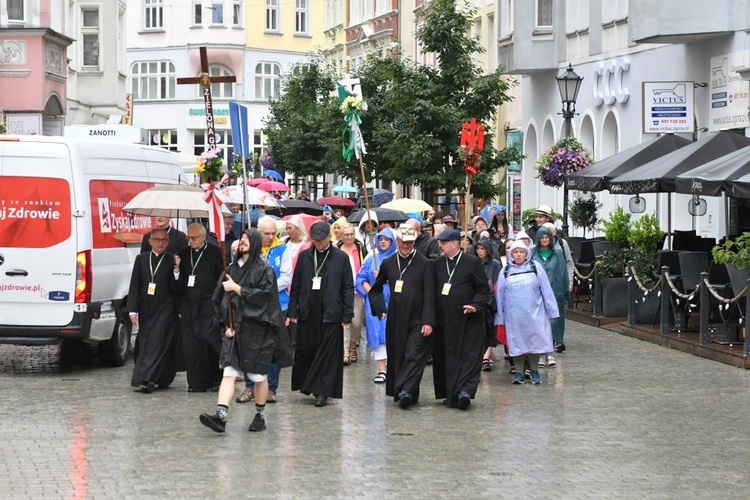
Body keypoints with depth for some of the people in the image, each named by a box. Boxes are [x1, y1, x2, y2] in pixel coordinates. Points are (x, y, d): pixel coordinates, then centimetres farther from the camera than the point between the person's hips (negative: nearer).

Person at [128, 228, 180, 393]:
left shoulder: (172, 261, -1)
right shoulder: (141, 259, 8)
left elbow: (176, 289, -4)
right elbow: (134, 285, 6)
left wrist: (177, 270, -19)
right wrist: (132, 309, -1)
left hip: (165, 310, -4)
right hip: (145, 309, 4)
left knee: (158, 344, -11)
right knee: (144, 344, 7)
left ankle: (147, 380, -17)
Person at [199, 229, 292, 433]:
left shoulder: (264, 270, -3)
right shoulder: (233, 268, 12)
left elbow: (263, 295, -16)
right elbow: (219, 298, 14)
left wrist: (236, 288, -14)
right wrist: (226, 324, 4)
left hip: (257, 330, -4)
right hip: (235, 329, 4)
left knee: (258, 374, 4)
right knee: (229, 372, -8)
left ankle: (260, 415, 20)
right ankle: (221, 416, -19)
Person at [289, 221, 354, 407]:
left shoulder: (341, 258, 2)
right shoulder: (304, 256, 9)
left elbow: (348, 287, 2)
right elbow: (296, 285, 11)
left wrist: (347, 315, -3)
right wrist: (293, 310, 4)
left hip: (331, 315, -2)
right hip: (307, 313, 2)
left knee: (328, 354, -2)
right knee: (305, 351, 5)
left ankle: (322, 392, 1)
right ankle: (307, 384, 22)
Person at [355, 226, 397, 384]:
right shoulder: (371, 259, 13)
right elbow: (361, 279, 11)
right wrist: (370, 291, -6)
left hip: (393, 301, -2)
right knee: (377, 333, -6)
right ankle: (381, 370, -7)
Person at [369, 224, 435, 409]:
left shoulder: (425, 264, -3)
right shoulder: (388, 263, 10)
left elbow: (429, 295, -7)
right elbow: (375, 289, 25)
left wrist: (428, 321, -14)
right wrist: (380, 308, 14)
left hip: (417, 320, -4)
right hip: (395, 320, 4)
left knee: (414, 355, -13)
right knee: (397, 356, 7)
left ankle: (406, 390, -20)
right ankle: (399, 393, 16)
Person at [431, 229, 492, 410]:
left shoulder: (472, 262, -4)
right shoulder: (437, 264, 9)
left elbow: (484, 289, -1)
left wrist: (475, 305, -16)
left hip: (467, 319, -4)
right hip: (444, 319, 4)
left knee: (468, 355, -9)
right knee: (446, 357, 4)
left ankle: (465, 390, -15)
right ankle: (451, 394, 10)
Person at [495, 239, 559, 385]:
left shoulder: (536, 268, 1)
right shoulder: (505, 272, 6)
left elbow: (546, 290, 2)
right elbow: (500, 295, 9)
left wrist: (551, 311, 0)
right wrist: (500, 317, 7)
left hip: (534, 313, -1)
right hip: (514, 315, 1)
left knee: (535, 341, 1)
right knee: (517, 342, 5)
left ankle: (534, 371, 16)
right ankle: (519, 372, 14)